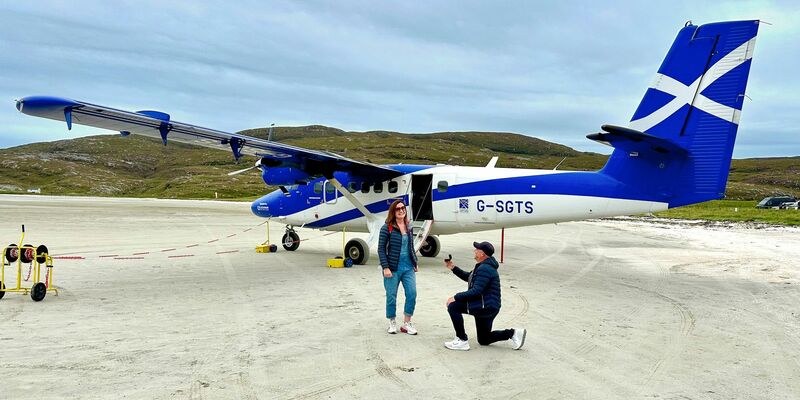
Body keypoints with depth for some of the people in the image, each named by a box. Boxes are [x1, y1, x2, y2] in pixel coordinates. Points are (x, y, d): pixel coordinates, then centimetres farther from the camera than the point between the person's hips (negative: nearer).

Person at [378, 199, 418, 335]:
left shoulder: (409, 227, 9)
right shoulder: (387, 228, -8)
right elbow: (381, 249, -9)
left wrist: (415, 263, 17)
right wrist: (385, 267, -14)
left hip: (408, 267, 5)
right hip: (393, 268, -4)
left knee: (412, 294, 0)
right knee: (391, 296, 6)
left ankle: (406, 324, 14)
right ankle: (392, 323, 24)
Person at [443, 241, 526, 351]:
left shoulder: (485, 268, -21)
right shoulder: (484, 266, 13)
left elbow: (476, 291, -27)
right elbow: (468, 277, 25)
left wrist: (456, 297, -23)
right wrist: (453, 268, 14)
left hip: (486, 307, -11)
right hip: (486, 307, 11)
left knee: (453, 306, -15)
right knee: (483, 340, 19)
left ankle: (462, 341, -11)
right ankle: (512, 333, 14)